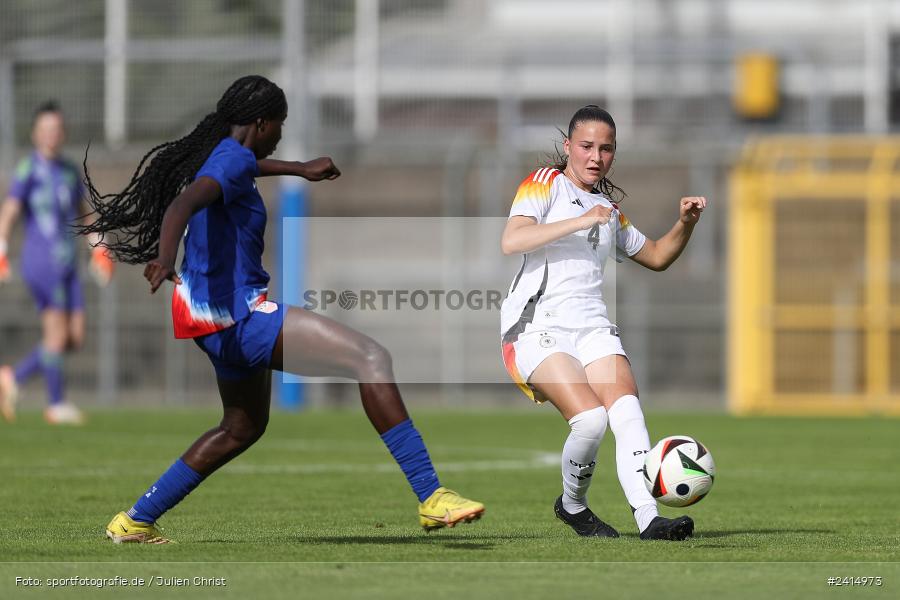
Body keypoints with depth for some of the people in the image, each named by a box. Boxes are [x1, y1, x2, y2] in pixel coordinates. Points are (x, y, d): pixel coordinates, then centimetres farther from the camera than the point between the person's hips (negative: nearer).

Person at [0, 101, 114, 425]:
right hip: (41, 261, -7)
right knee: (57, 331, -10)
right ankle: (56, 404, -1)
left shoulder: (70, 171, 16)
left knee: (75, 337, 2)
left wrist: (98, 251, 20)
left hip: (66, 264, 7)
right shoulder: (29, 169, -6)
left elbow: (82, 213, 28)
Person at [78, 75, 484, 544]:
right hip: (238, 312, -11)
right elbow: (182, 205, -35)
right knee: (371, 359, -19)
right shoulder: (232, 160, -16)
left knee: (243, 428, 31)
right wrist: (165, 259, -53)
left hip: (226, 320, 11)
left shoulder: (219, 154, 14)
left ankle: (135, 521, 32)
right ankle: (431, 497, -27)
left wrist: (300, 169, 55)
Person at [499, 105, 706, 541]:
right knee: (591, 418, -24)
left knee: (627, 412, -21)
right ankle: (572, 505, 1)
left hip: (592, 325, 6)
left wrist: (685, 224, 15)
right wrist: (581, 221, -19)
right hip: (538, 323, -6)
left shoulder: (609, 209, 23)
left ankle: (648, 518, -32)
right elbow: (511, 241, -14)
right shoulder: (546, 184, 3)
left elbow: (656, 257, 34)